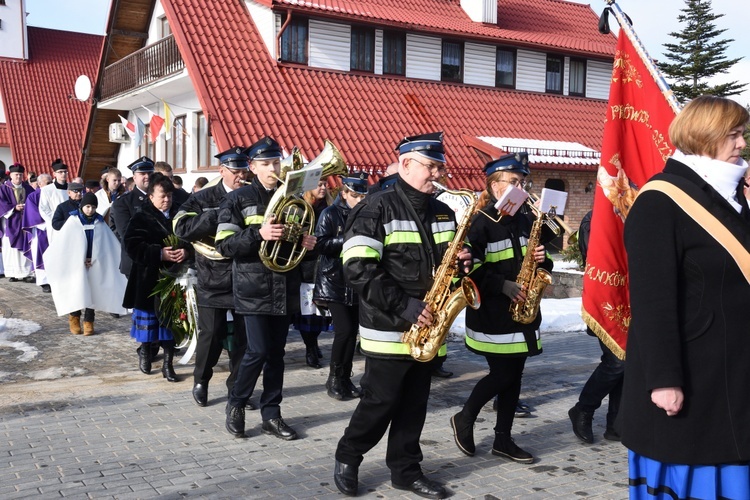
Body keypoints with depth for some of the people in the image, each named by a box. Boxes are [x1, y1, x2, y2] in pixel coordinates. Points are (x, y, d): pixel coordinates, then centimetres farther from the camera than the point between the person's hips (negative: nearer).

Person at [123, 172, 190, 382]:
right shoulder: (141, 218, -3)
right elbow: (132, 245, -13)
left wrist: (186, 251, -18)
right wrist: (159, 253, -22)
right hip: (149, 278, -2)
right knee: (149, 318, 10)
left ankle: (168, 363, 10)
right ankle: (144, 351, 34)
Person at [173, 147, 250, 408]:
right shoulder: (203, 199, -1)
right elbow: (182, 227, -16)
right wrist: (220, 215, -23)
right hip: (213, 279, -2)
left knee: (244, 336, 6)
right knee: (211, 335, 4)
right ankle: (201, 381, 28)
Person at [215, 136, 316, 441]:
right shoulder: (238, 200, -3)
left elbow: (301, 237, 23)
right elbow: (225, 245, -10)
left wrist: (308, 243, -1)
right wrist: (258, 235, -24)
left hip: (285, 288, 5)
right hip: (254, 288, -4)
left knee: (276, 353, 9)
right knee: (258, 350, -8)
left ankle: (271, 414, 19)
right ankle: (236, 404, 15)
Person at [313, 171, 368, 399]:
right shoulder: (330, 214, -5)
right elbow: (320, 243, -14)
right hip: (334, 282, -5)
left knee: (352, 331, 6)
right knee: (344, 330, -12)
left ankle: (345, 378, 18)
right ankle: (334, 379, 4)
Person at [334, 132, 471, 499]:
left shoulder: (443, 213, 11)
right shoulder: (376, 208, -11)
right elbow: (359, 269, -18)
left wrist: (461, 262, -3)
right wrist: (403, 306, -21)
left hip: (427, 326, 6)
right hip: (389, 326, -6)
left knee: (414, 403, 13)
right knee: (380, 401, 1)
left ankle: (406, 470, 25)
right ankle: (347, 459, 23)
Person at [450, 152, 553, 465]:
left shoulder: (525, 221, 12)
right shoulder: (480, 222, -10)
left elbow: (535, 260, 21)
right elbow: (471, 268, -16)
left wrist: (541, 260, -2)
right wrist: (503, 285, -22)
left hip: (520, 310, 7)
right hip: (491, 313, -7)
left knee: (514, 374, 9)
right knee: (503, 374, -5)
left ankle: (503, 439, 20)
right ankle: (464, 419, 17)